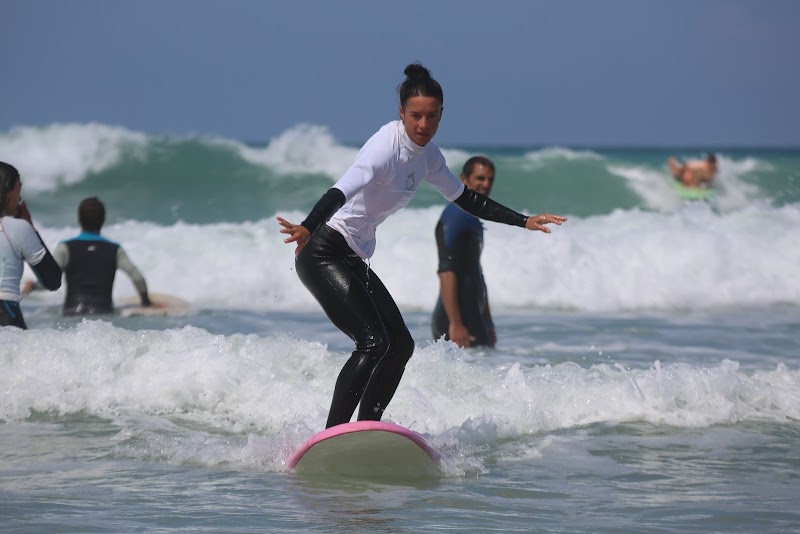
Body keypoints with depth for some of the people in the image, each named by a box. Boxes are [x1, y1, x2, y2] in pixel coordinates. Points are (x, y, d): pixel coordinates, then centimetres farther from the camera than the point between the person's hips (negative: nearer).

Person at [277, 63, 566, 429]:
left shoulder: (427, 155, 7)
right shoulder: (386, 148, -21)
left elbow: (464, 198, 22)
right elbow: (342, 191, -37)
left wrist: (524, 221, 20)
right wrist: (307, 228, -55)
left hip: (354, 259, 9)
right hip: (323, 253, -9)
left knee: (400, 345, 7)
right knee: (373, 341, -21)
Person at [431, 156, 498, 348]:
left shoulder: (472, 219, 19)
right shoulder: (455, 216, -12)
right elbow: (446, 272, -21)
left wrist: (487, 324, 27)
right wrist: (455, 324, -26)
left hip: (472, 316, 10)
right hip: (456, 319, -10)